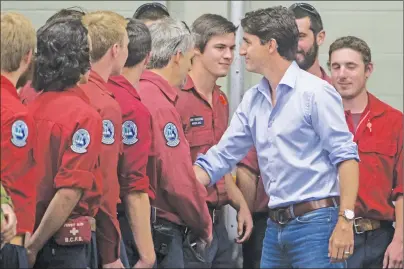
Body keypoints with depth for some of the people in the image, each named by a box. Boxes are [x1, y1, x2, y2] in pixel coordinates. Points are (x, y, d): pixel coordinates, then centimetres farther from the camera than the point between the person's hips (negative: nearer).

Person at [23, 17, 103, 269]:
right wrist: (35, 245, -13)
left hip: (31, 232, 7)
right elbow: (70, 192, -20)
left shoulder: (31, 109, 5)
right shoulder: (84, 116, -14)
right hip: (66, 239, -6)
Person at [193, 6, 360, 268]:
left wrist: (345, 220, -19)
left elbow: (345, 156, -12)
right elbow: (219, 159, 15)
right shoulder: (253, 100, 13)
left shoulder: (316, 92, -8)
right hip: (276, 227, 7)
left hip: (315, 222, -7)